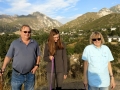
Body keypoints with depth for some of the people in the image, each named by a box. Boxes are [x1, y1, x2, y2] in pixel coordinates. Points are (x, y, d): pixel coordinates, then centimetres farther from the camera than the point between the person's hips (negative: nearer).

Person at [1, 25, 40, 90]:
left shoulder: (35, 43, 1)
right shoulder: (14, 43, -5)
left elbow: (38, 55, 10)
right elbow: (8, 56, -3)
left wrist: (36, 66, -4)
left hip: (30, 75, 2)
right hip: (17, 75, -1)